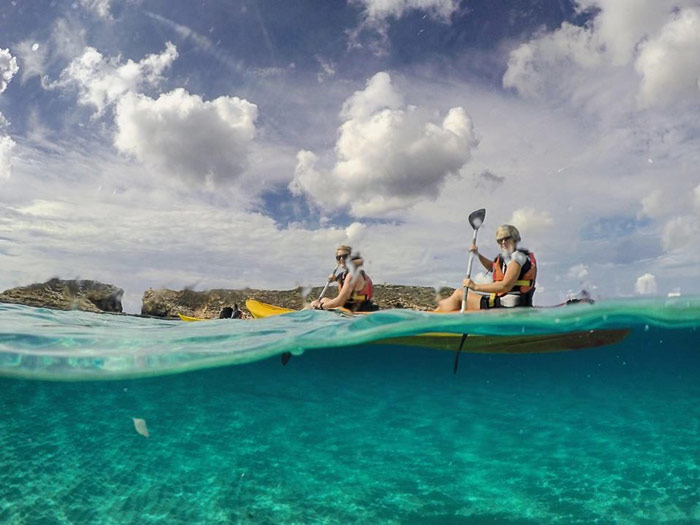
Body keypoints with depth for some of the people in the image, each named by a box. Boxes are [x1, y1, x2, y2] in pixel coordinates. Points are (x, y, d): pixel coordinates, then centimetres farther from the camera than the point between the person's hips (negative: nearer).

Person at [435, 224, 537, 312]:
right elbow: (492, 266, 35)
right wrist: (478, 254, 17)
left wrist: (476, 287, -25)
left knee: (459, 295, -4)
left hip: (506, 306, -10)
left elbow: (506, 286, -26)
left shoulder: (517, 257, -14)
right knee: (460, 292, 18)